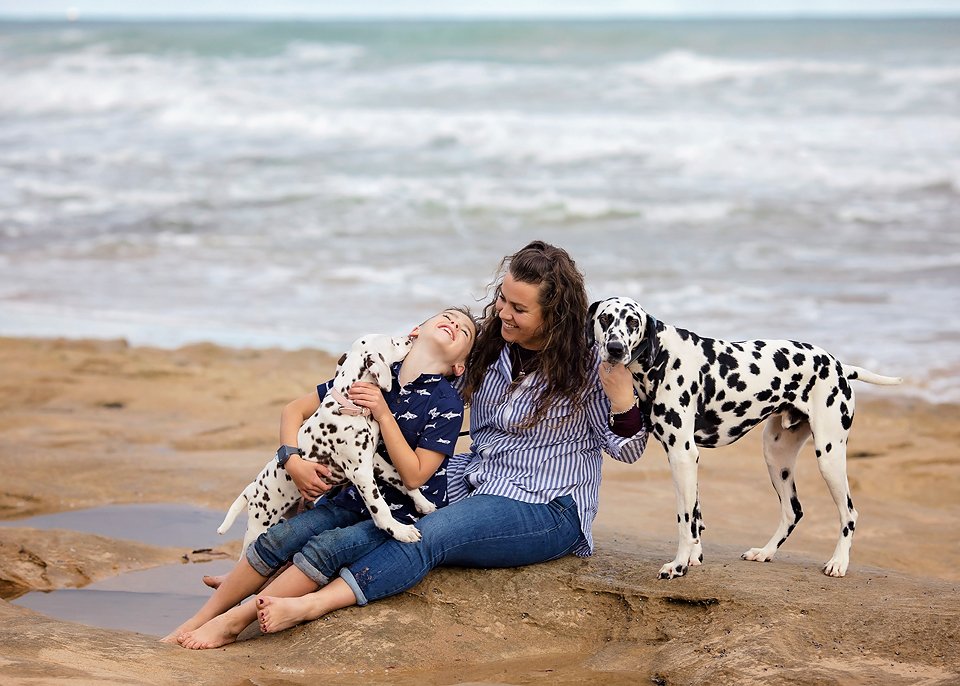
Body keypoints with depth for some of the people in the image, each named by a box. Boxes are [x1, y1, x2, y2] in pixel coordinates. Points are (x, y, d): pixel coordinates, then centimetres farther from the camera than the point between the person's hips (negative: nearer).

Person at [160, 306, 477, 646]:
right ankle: (193, 625, -11)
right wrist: (293, 461, -9)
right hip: (354, 500, 5)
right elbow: (295, 410, 8)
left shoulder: (446, 404, -11)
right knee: (277, 538, -16)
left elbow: (414, 477, -16)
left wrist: (384, 415, -21)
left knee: (324, 547, -28)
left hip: (403, 519, -5)